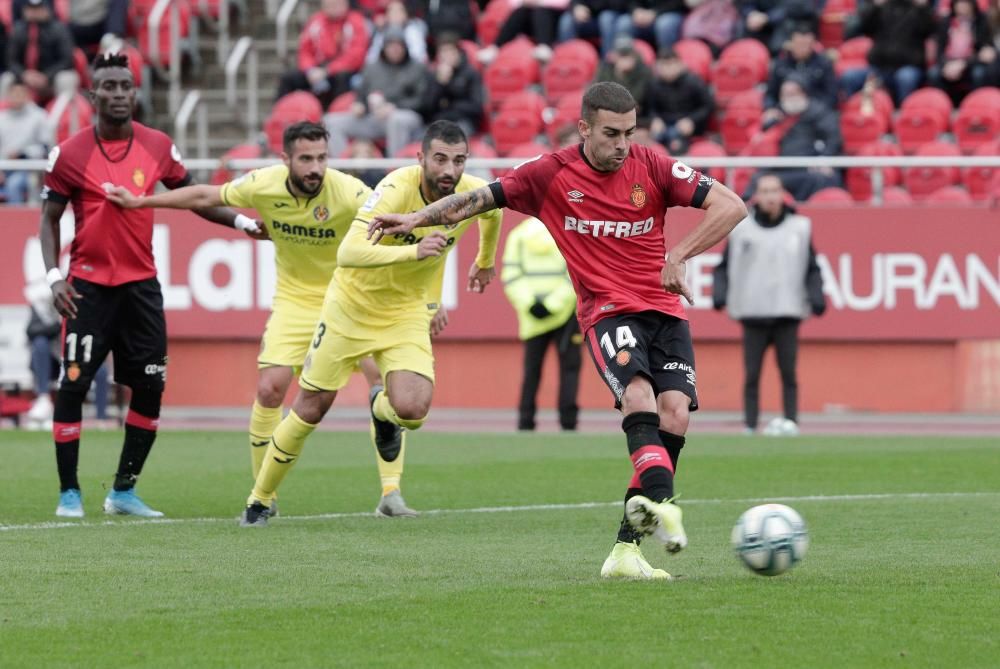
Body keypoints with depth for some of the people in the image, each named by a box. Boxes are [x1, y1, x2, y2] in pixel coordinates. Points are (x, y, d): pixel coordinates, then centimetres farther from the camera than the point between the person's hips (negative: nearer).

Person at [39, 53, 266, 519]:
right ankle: (68, 494, 4)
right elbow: (49, 218, 1)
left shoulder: (157, 147, 3)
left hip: (141, 284, 4)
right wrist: (53, 275, -11)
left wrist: (242, 222, 1)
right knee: (73, 386, -6)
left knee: (150, 388, 3)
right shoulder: (70, 154, -5)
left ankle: (124, 491, 15)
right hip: (89, 285, -4)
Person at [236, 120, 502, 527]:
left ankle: (382, 410, 19)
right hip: (352, 306, -3)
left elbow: (493, 210, 15)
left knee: (412, 410, -21)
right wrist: (414, 251, -51)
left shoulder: (474, 194, -14)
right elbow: (348, 252, -41)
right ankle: (260, 500, 25)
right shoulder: (397, 189, -29)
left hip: (406, 316, 3)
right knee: (310, 409, 3)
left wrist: (485, 261, 29)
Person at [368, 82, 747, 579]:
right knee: (638, 394, -30)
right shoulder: (552, 174, -1)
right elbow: (480, 198, 6)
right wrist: (416, 219, -3)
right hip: (607, 312, -2)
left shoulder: (652, 167, 0)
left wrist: (679, 255, -13)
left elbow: (731, 206, -4)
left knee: (675, 413, -16)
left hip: (664, 312, 2)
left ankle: (628, 547, -12)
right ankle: (661, 503, -52)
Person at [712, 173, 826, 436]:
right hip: (753, 314, 0)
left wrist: (816, 297, -4)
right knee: (752, 374, -2)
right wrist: (719, 294, -8)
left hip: (788, 315, 0)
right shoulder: (741, 228, 6)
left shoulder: (799, 227, 8)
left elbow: (812, 269, 11)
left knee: (788, 372, -5)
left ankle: (791, 421, -3)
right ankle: (750, 426, 2)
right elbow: (725, 266, 8)